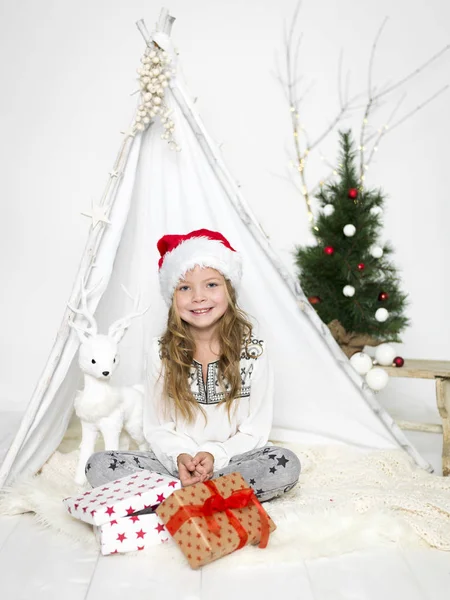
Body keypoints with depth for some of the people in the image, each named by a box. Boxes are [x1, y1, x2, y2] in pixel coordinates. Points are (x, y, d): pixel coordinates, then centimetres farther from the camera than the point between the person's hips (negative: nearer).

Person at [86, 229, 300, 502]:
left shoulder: (253, 350, -7)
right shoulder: (161, 353, -3)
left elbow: (256, 431, -3)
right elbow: (157, 428, 2)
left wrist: (215, 455, -19)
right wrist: (180, 457, -17)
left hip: (232, 461, -1)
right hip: (177, 462, 1)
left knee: (286, 465, -29)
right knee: (98, 466, -19)